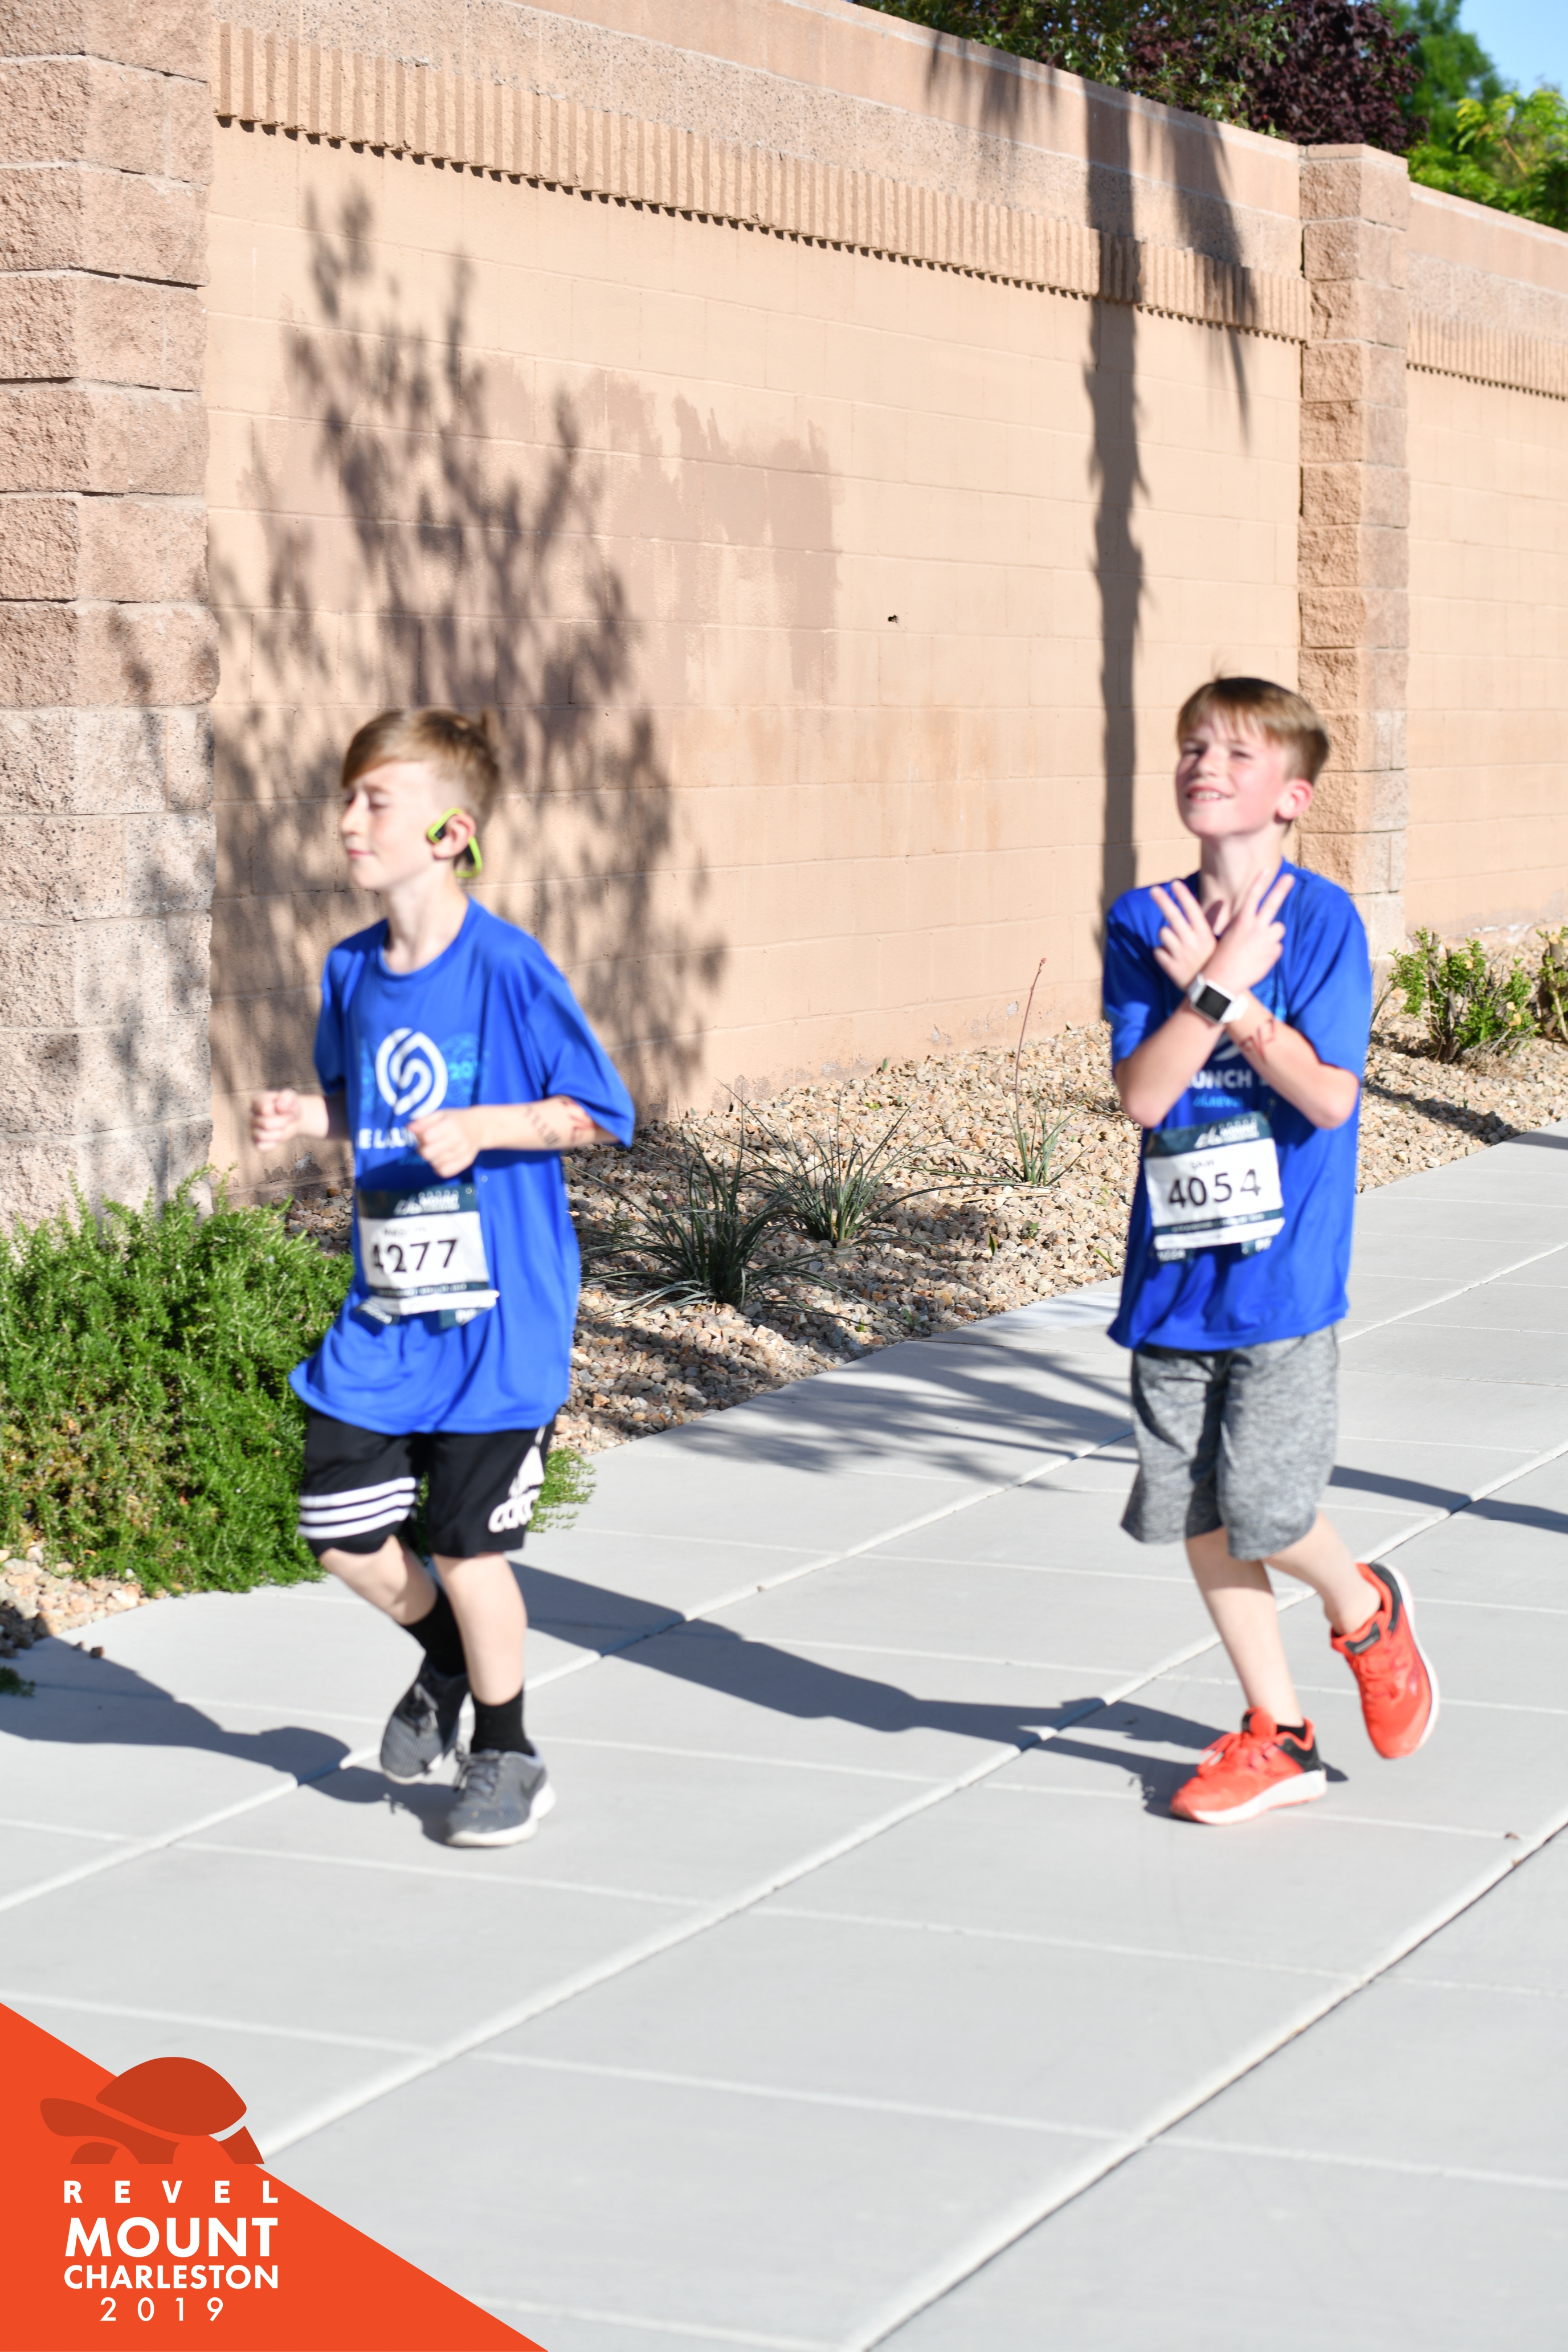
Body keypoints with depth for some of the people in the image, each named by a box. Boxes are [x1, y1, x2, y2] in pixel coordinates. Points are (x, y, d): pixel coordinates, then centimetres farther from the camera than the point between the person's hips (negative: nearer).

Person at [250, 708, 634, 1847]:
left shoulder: (508, 968, -16)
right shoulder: (351, 971, 3)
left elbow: (601, 1113, -12)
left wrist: (481, 1127, -25)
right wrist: (305, 1115, -3)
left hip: (496, 1315, -6)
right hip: (383, 1313, 6)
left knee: (468, 1545, 2)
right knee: (339, 1527, 6)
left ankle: (506, 1760, 24)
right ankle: (446, 1655, 37)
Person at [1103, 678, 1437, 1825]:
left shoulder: (1321, 918, -6)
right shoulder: (1144, 923, 2)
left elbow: (1328, 1095, -15)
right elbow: (1142, 1094, -9)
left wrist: (1224, 991, -17)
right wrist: (1221, 983, -18)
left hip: (1283, 1271, -4)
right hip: (1173, 1275, 4)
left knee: (1264, 1514, -8)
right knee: (1196, 1514, 6)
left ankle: (1364, 1610, 26)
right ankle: (1277, 1735, 21)